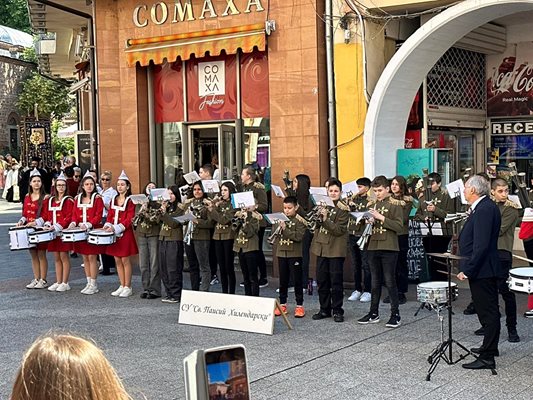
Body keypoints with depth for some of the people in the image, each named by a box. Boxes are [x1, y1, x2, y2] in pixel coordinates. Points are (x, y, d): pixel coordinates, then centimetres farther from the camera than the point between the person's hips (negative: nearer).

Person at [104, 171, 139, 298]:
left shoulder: (130, 201, -7)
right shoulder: (113, 200, 12)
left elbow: (129, 219, -13)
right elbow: (110, 215, 12)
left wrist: (116, 228, -22)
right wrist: (108, 225, -8)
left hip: (125, 233, -6)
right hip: (114, 234, 6)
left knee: (125, 260, -3)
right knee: (117, 260, 9)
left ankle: (128, 287, 5)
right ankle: (122, 286, 17)